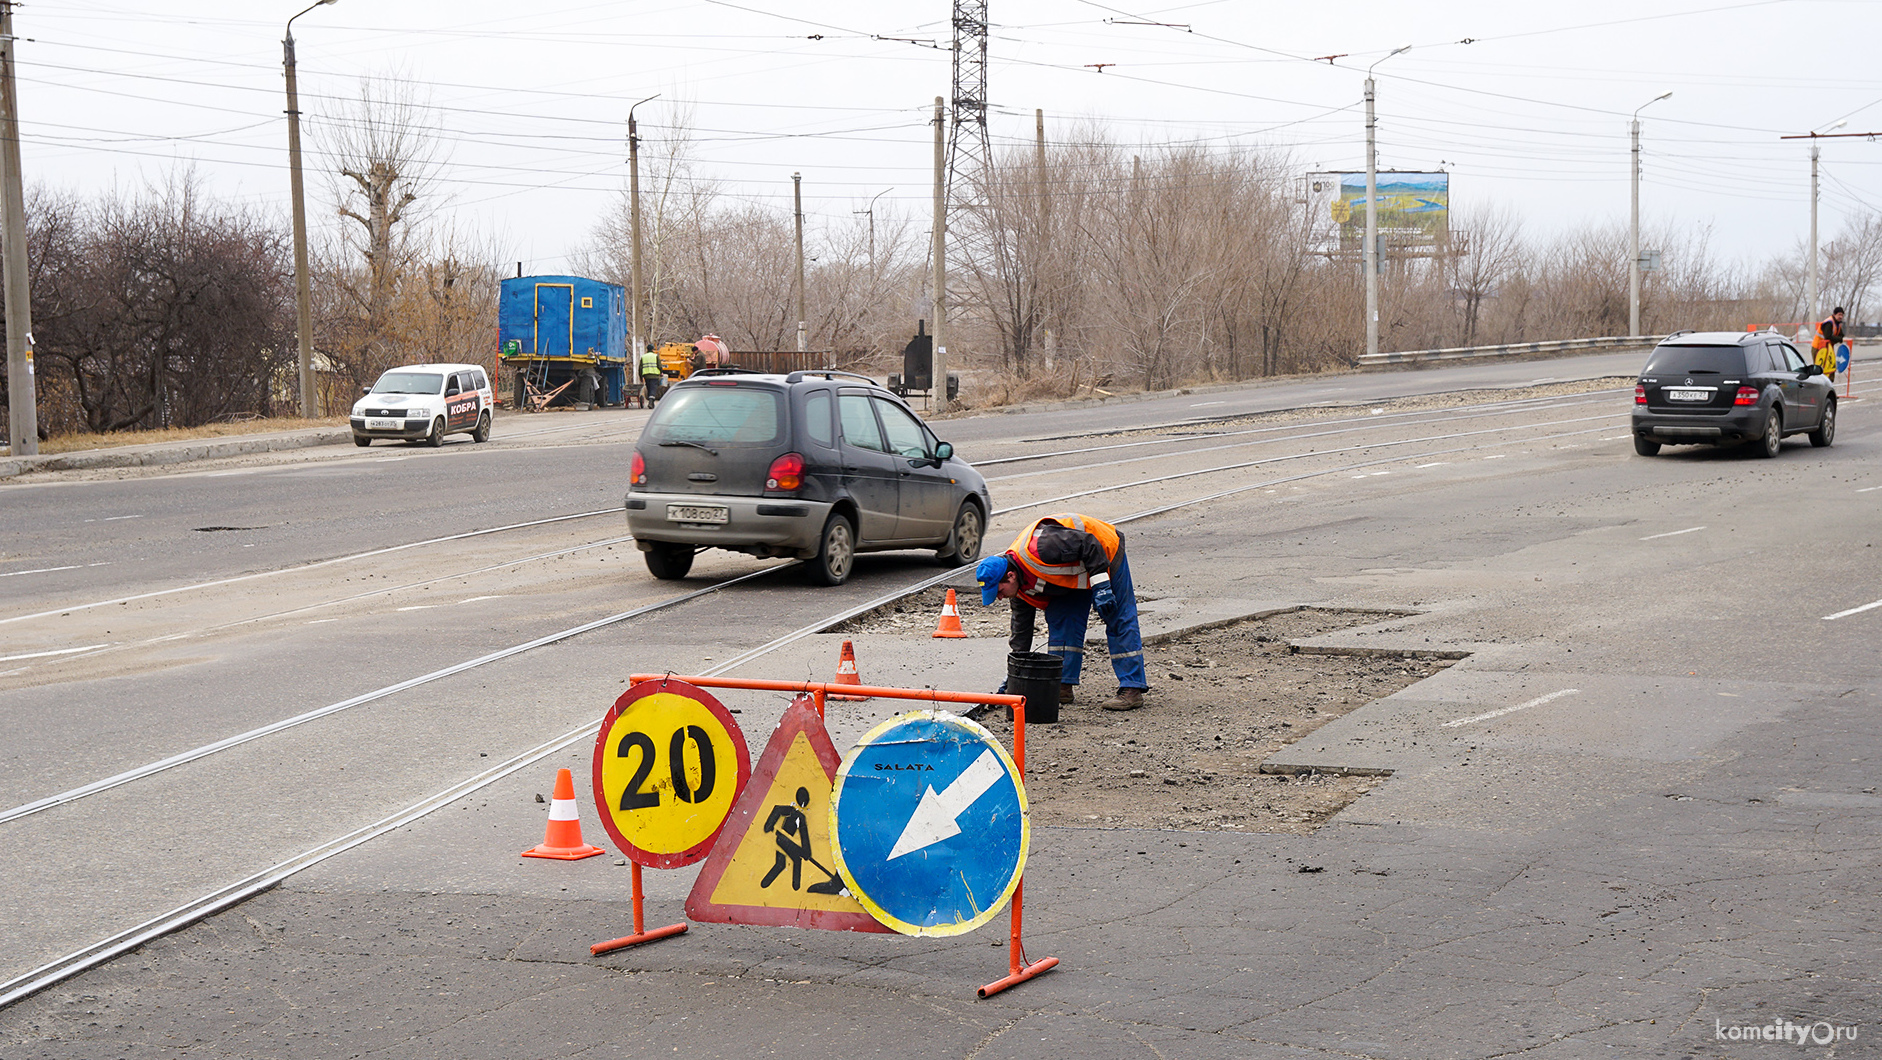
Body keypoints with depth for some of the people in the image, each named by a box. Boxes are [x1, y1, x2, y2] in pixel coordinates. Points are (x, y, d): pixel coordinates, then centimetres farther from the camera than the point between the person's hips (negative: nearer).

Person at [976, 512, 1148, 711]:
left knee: (1119, 621, -7)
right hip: (1075, 571, 8)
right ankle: (1062, 687, 2)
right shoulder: (1022, 590, -9)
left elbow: (1088, 544, -33)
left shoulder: (1038, 548, -38)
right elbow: (1021, 630, 2)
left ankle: (1132, 690, -7)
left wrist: (1101, 586, -33)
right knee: (1059, 621, -3)